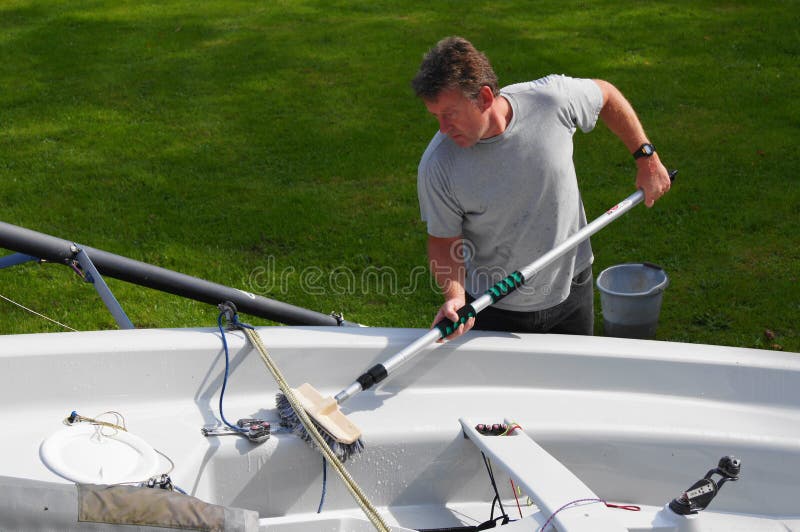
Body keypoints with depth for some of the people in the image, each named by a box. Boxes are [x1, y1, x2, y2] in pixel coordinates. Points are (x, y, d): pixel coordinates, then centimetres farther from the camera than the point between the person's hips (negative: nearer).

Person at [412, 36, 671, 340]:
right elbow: (443, 241, -12)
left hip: (571, 290, 2)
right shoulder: (437, 165, -23)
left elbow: (605, 94, 1)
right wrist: (454, 296, -29)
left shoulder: (551, 99, -21)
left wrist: (646, 158, 5)